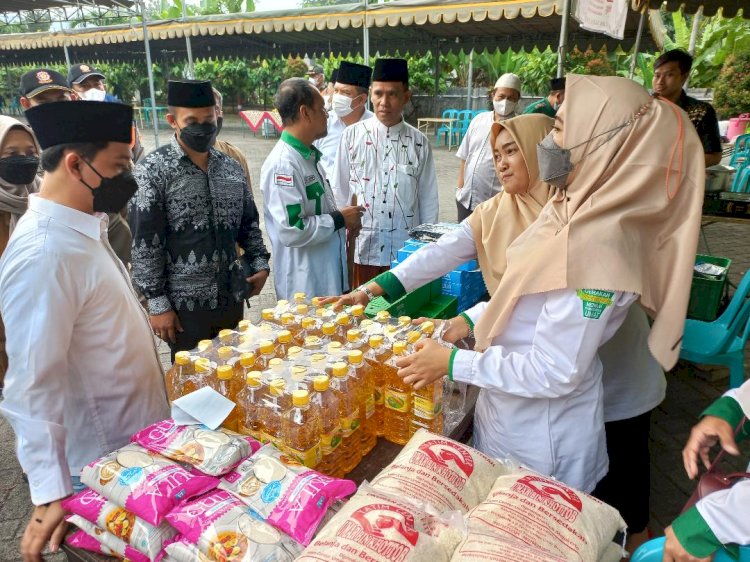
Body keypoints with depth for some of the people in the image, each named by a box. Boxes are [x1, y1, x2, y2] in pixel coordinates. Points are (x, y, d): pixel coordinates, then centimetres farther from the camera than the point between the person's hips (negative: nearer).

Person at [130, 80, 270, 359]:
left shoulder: (231, 166, 6)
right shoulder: (152, 171, -10)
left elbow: (249, 223, 15)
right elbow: (144, 245, -12)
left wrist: (259, 263, 2)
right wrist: (158, 304, -13)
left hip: (231, 299, 5)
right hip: (184, 305, -5)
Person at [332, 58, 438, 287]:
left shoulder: (419, 142, 0)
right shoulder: (352, 136, -3)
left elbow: (428, 199, 5)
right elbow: (340, 193, 2)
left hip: (406, 252, 1)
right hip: (361, 250, 0)